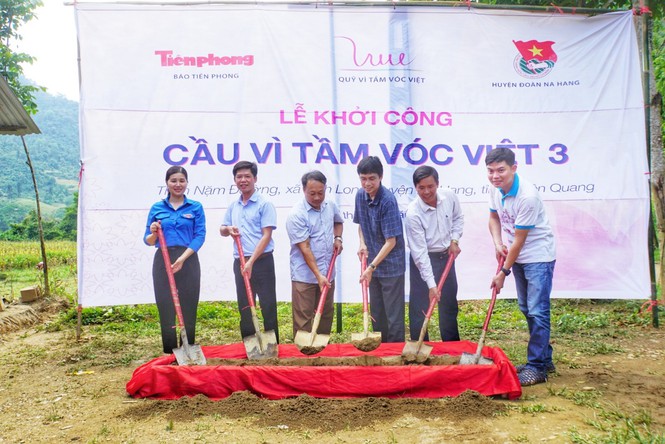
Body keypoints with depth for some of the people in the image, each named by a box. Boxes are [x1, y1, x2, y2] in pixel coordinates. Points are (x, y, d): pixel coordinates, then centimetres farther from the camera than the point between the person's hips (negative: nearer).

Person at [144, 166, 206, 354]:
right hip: (163, 261, 2)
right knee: (165, 308, 5)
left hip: (188, 261, -1)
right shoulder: (157, 208, 8)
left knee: (188, 308, 3)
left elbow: (200, 236, -5)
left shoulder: (195, 207, 3)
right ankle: (169, 352, 15)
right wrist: (153, 234, -15)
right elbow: (149, 241, 9)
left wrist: (182, 258, -16)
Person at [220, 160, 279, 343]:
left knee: (268, 305, -1)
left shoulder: (264, 204, -7)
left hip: (261, 261, -6)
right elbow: (222, 230, 23)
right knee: (244, 306, 12)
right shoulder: (233, 206, 13)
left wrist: (251, 261, -18)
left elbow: (266, 235, -13)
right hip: (240, 262, 6)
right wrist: (228, 229, -3)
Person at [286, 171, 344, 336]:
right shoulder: (296, 215, -17)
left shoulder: (330, 206, 2)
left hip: (327, 273, 6)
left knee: (326, 315, 18)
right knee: (303, 318, 1)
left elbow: (338, 221, 26)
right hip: (304, 276, -6)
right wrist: (318, 275, -24)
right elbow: (305, 248, -20)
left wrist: (337, 238, 5)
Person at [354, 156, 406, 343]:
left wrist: (371, 267, -20)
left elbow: (391, 241, -21)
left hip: (391, 265, -7)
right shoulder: (360, 195, -1)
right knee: (376, 313, 18)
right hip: (373, 263, 7)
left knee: (393, 313, 3)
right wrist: (362, 244, -1)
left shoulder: (388, 200, -22)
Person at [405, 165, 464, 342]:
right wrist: (431, 285, -27)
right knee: (420, 307, -2)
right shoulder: (413, 213, -26)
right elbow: (419, 252, -26)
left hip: (446, 256, 5)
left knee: (450, 303, 17)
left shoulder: (450, 196, -12)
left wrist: (454, 240, -3)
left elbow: (458, 218, 11)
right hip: (423, 260, -5)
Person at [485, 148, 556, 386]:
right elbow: (494, 217, 13)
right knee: (526, 309, 16)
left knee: (537, 312, -8)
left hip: (538, 256, -9)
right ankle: (544, 359, 30)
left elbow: (519, 239, -23)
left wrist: (504, 272, -16)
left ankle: (537, 367, 2)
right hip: (517, 256, 9)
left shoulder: (527, 196, -28)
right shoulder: (496, 189, -5)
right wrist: (498, 244, -5)